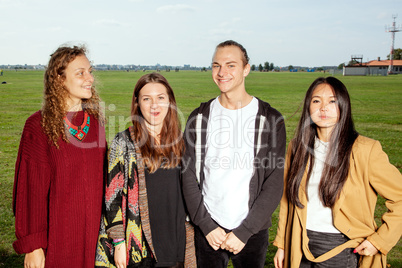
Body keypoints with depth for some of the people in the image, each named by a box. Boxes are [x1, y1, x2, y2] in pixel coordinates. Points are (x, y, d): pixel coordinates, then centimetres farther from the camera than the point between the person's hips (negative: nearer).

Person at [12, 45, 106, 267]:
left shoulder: (95, 121, 2)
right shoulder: (39, 126, -12)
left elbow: (102, 178, 7)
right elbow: (32, 189, -11)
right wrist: (33, 246, -10)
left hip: (93, 231, 4)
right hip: (57, 233, -4)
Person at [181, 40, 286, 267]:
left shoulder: (270, 119, -5)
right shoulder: (200, 117, 1)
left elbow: (274, 183, -8)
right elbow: (189, 175, 1)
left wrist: (244, 231, -11)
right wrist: (206, 225, -7)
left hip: (252, 231, -1)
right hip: (208, 229, 2)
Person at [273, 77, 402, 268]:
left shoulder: (365, 150, -13)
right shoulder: (297, 147, 1)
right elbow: (288, 199, 7)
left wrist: (379, 240, -9)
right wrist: (281, 244, 9)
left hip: (339, 250, -3)